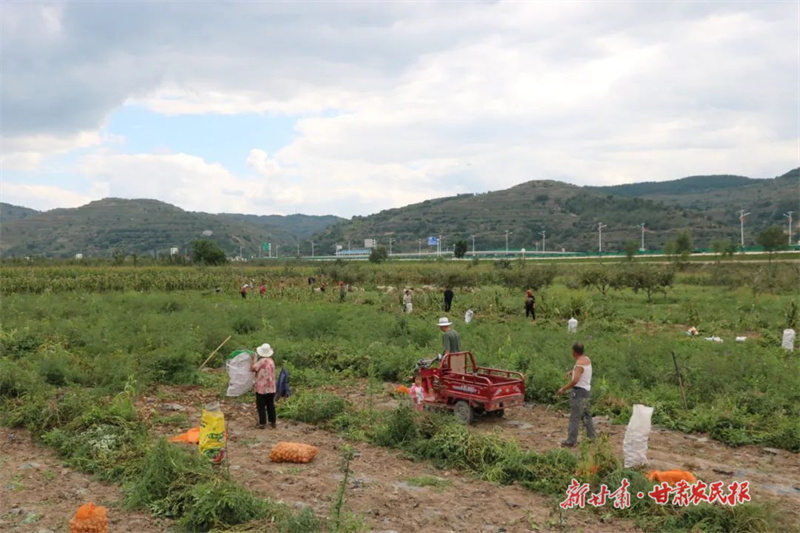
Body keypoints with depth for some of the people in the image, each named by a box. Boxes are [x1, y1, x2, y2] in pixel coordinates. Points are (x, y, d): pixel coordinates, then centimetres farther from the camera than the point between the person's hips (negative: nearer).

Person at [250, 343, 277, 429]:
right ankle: (272, 422, 17)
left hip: (261, 388, -6)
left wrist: (253, 359, -3)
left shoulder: (262, 361, -17)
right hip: (271, 388, 6)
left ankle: (262, 423, 2)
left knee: (261, 406, 2)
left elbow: (252, 369, -15)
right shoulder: (271, 361, 6)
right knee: (271, 405, 13)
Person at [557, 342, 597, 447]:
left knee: (575, 417, -5)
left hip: (579, 391, -9)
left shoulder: (579, 363, -20)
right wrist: (571, 371, 16)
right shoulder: (587, 359, 7)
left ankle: (571, 441, -2)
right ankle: (592, 437, 24)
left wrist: (563, 388, -20)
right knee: (586, 415, 20)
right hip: (586, 390, 9)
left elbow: (575, 380, -29)